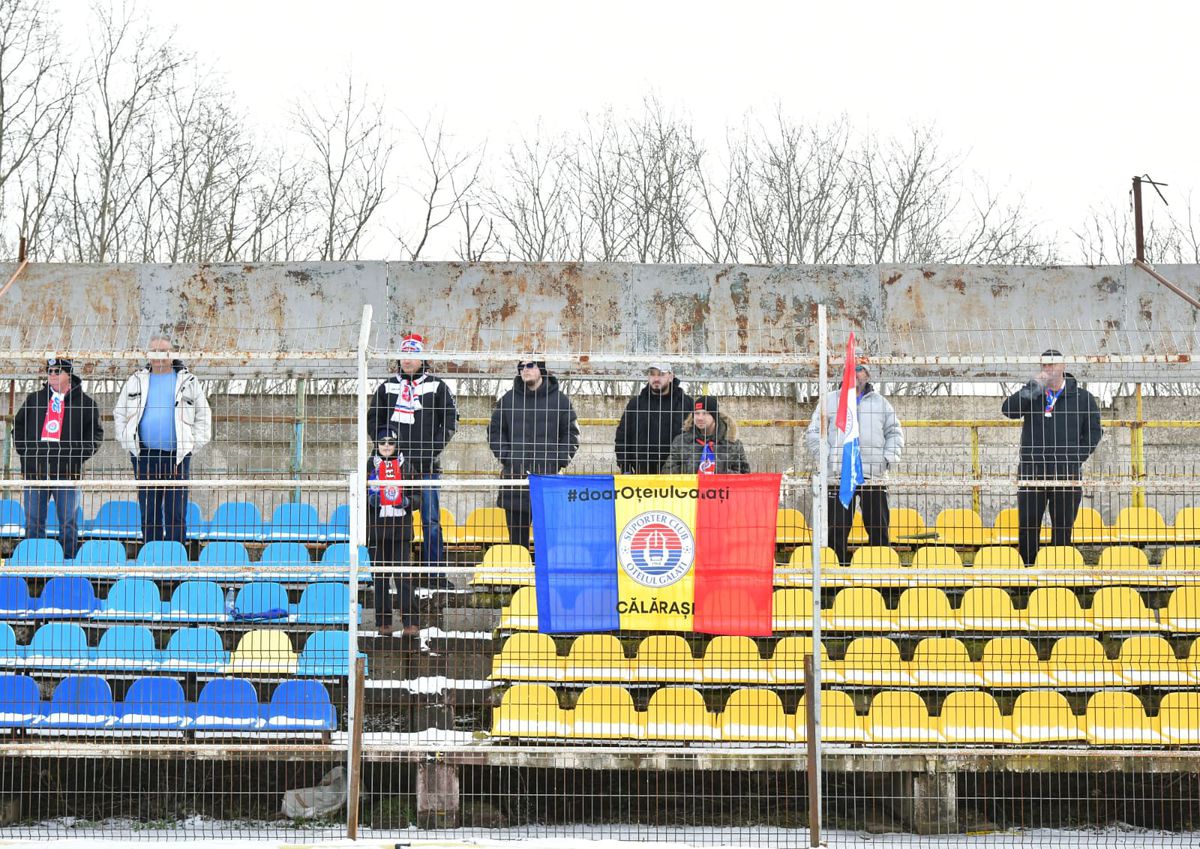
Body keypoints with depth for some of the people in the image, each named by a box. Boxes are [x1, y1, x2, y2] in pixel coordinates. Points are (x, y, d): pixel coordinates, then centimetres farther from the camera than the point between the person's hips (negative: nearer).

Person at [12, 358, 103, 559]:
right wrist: (24, 450, 6)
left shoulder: (84, 402, 5)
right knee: (33, 522, 5)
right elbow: (18, 426, 20)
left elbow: (96, 433, 6)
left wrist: (79, 454, -5)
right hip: (35, 471, 3)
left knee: (68, 523, -1)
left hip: (67, 472, -3)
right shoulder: (34, 399, 13)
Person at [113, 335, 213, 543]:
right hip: (144, 456, 2)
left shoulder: (187, 381, 7)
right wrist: (126, 440, 8)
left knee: (176, 514, -3)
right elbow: (119, 413, 19)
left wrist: (194, 444, 2)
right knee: (148, 513, 5)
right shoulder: (136, 381, 12)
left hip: (177, 455, -2)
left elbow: (203, 416, 11)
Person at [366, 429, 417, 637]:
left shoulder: (404, 464, 7)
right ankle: (383, 622, 9)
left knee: (403, 574, -7)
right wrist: (370, 499, -8)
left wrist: (407, 500, -3)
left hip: (401, 528, 0)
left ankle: (409, 622, -7)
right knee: (381, 575, 3)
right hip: (377, 528, 0)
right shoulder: (370, 465, 7)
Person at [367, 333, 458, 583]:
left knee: (431, 520, -3)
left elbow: (451, 420, 6)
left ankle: (436, 574, -1)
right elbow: (372, 421, 17)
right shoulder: (386, 388, 13)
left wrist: (434, 448, -6)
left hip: (427, 466, -2)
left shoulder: (437, 387, 7)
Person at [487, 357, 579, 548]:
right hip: (515, 475, 2)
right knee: (517, 536, 5)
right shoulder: (508, 399, 10)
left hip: (549, 475, -2)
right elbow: (494, 431, 13)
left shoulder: (559, 399, 6)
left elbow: (572, 434, 8)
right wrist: (505, 457, 0)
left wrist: (560, 462, -2)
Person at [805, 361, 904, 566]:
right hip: (839, 475, -1)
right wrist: (826, 457, -4)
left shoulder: (881, 402, 16)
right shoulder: (829, 401, 11)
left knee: (879, 529, 1)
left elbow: (895, 432, 18)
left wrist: (888, 458, 2)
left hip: (875, 477, 1)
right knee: (837, 529, -2)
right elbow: (813, 433, 10)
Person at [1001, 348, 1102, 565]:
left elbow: (1094, 431, 7)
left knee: (1062, 528, 5)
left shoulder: (1082, 397, 4)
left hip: (1067, 474, -1)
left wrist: (1077, 458, -4)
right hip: (1031, 472, 1)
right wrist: (1033, 387, -16)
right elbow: (1008, 409, -9)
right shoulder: (1032, 393, 7)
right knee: (1027, 526, 1)